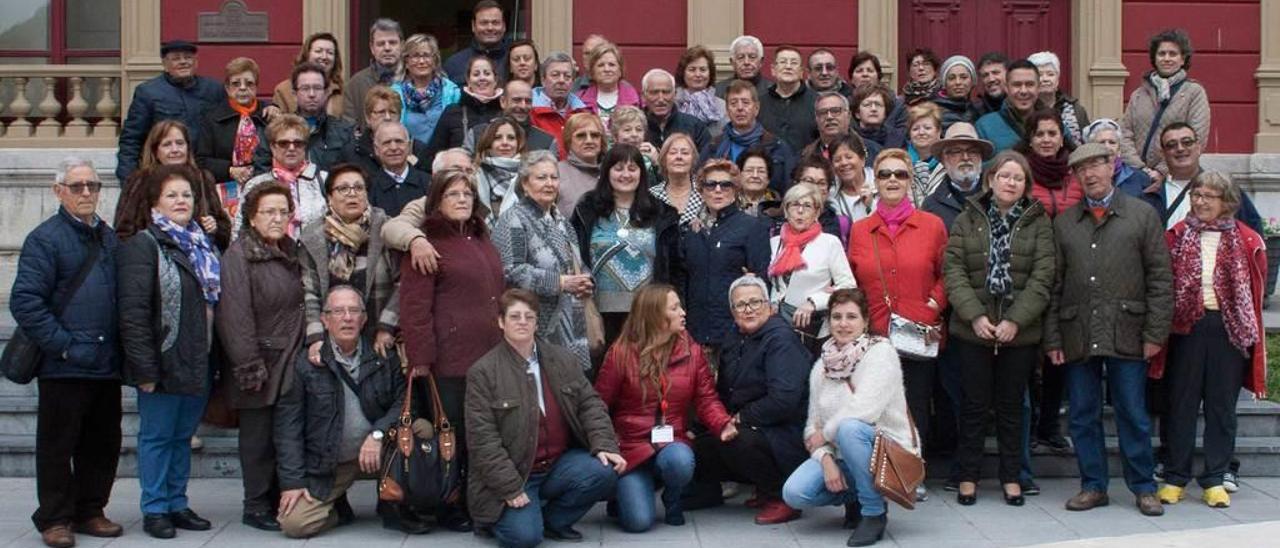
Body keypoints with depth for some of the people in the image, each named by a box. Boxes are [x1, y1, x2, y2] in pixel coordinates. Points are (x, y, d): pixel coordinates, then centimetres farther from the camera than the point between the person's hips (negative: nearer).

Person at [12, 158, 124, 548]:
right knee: (58, 444, 3)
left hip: (107, 365, 6)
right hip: (63, 367, -6)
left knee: (103, 443, 12)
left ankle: (89, 511, 25)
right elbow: (24, 301, -13)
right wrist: (62, 345, -16)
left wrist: (120, 346, 10)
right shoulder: (45, 239, -6)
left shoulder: (111, 239, 14)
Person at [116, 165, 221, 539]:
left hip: (197, 364, 7)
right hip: (165, 364, -6)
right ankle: (155, 510, 12)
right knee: (157, 437, 3)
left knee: (183, 435, 14)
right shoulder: (143, 245, -7)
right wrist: (145, 368, -18)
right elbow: (132, 312, -14)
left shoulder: (204, 245, 15)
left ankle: (177, 504, 23)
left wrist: (213, 361, 11)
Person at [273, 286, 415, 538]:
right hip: (326, 465, -1)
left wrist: (378, 434, -24)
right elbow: (288, 425, -6)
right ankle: (337, 506, 17)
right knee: (294, 523, -18)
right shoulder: (304, 364, -6)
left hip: (376, 450, 1)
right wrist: (292, 481, -11)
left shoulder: (384, 357, -2)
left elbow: (405, 401, -7)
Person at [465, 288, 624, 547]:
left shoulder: (564, 359, 6)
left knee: (603, 471, -22)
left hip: (561, 463, 5)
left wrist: (604, 445, -13)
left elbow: (590, 404, 5)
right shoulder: (482, 372, -10)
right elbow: (483, 438, -13)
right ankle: (500, 513, 11)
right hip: (512, 474, -5)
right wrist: (511, 488, -19)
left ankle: (552, 520, 2)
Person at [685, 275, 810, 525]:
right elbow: (723, 391, 20)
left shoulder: (781, 340, -16)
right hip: (745, 428, 8)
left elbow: (784, 400, -26)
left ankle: (779, 496, -13)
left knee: (735, 440, -34)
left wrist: (741, 418, -16)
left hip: (782, 433, -8)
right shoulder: (734, 337, 11)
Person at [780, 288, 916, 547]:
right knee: (794, 493, -20)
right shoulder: (821, 365, 7)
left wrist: (825, 434, -11)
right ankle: (853, 498, 13)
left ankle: (875, 512, -16)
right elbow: (813, 424, 3)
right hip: (841, 455, 6)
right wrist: (826, 459, -16)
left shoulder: (881, 352, -11)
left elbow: (864, 411, -24)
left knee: (849, 427, -37)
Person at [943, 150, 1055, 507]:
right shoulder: (967, 220, 4)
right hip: (972, 331, 0)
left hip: (1020, 332, 0)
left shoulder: (1039, 223, 4)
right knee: (974, 404, 5)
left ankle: (1011, 477, 20)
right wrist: (975, 315, -14)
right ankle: (968, 476, 15)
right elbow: (953, 271, -2)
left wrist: (1015, 320, -13)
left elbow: (1042, 277, -4)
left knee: (1011, 406, 9)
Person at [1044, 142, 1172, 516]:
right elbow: (1053, 285, 9)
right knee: (1083, 416, 7)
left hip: (1126, 335, -2)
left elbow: (1159, 278, 2)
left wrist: (1155, 332, -5)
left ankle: (1143, 487, 15)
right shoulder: (1064, 223, 11)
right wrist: (1052, 339, 3)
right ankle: (1093, 486, 18)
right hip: (1077, 337, 3)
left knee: (1132, 414, 3)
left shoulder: (1143, 216, 5)